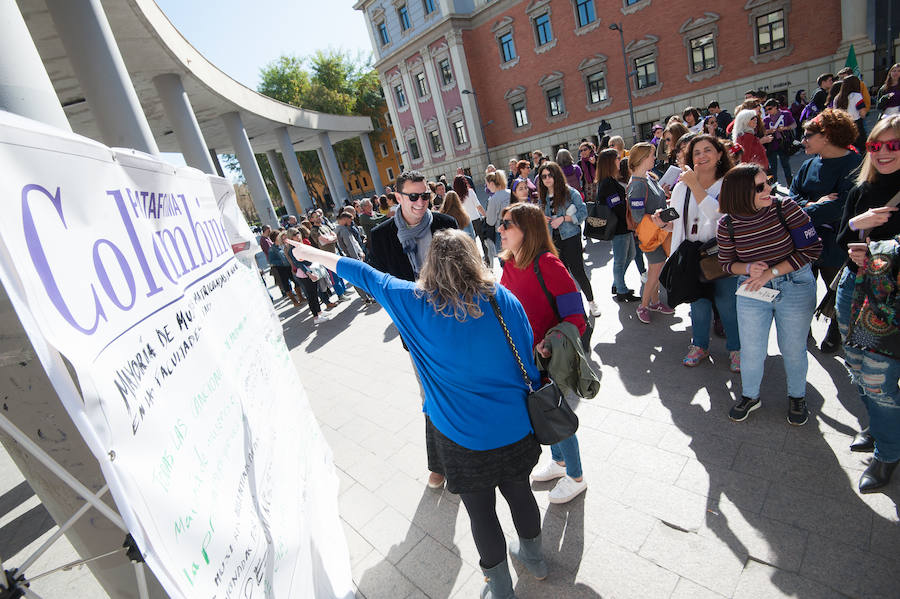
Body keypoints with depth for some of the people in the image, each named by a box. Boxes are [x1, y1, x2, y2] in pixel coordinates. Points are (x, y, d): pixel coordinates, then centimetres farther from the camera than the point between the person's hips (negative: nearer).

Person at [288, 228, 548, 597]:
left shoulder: (417, 303, -15)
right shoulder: (504, 300, -10)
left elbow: (365, 276, -1)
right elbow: (530, 364, -3)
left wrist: (309, 253, 15)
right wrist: (531, 408, 14)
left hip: (464, 438, -3)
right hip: (514, 428, 4)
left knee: (481, 512, 18)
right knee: (519, 492, 26)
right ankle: (533, 557, 53)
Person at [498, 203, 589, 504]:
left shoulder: (547, 264, -24)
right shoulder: (510, 264, -1)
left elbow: (575, 316, -24)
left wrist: (551, 347, -32)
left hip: (550, 356, -7)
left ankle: (575, 477, 38)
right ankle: (559, 461, 50)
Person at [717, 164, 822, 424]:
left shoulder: (785, 207, -13)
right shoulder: (727, 224, -10)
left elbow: (812, 249, -13)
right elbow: (726, 263, 3)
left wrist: (771, 272, -18)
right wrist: (748, 268, -18)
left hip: (795, 288, 0)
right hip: (751, 292, 1)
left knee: (793, 349, 13)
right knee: (751, 351, 8)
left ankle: (797, 397, 39)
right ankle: (750, 395, 34)